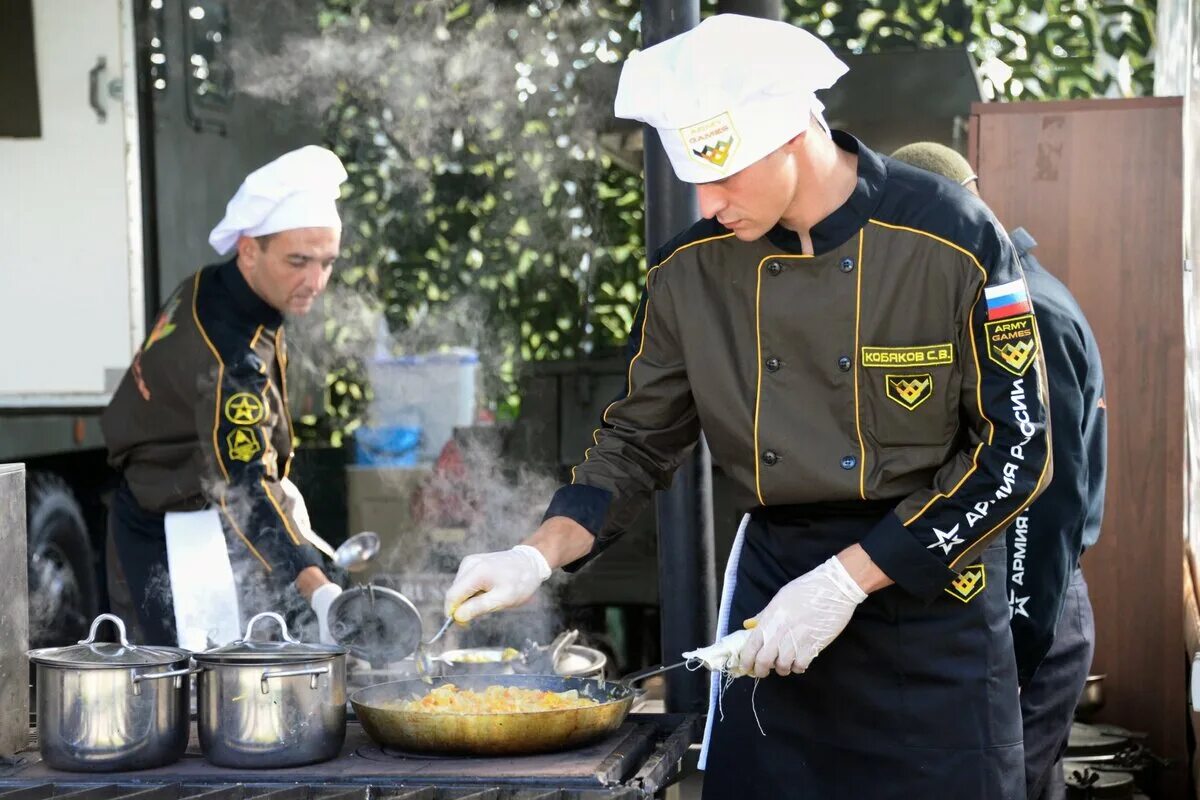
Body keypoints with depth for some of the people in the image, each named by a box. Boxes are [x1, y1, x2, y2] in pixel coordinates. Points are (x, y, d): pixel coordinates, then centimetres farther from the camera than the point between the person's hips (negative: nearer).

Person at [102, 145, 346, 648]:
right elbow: (247, 493, -37)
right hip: (177, 545, -10)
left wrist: (274, 484, 20)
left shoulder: (208, 289, 0)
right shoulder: (229, 360, -30)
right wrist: (319, 592, -46)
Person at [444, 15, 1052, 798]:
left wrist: (847, 581, -16)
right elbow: (639, 439, 10)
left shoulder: (951, 240, -14)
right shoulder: (693, 266, -1)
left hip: (929, 606, -3)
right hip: (773, 602, 4)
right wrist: (540, 556, -7)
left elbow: (1016, 452, -12)